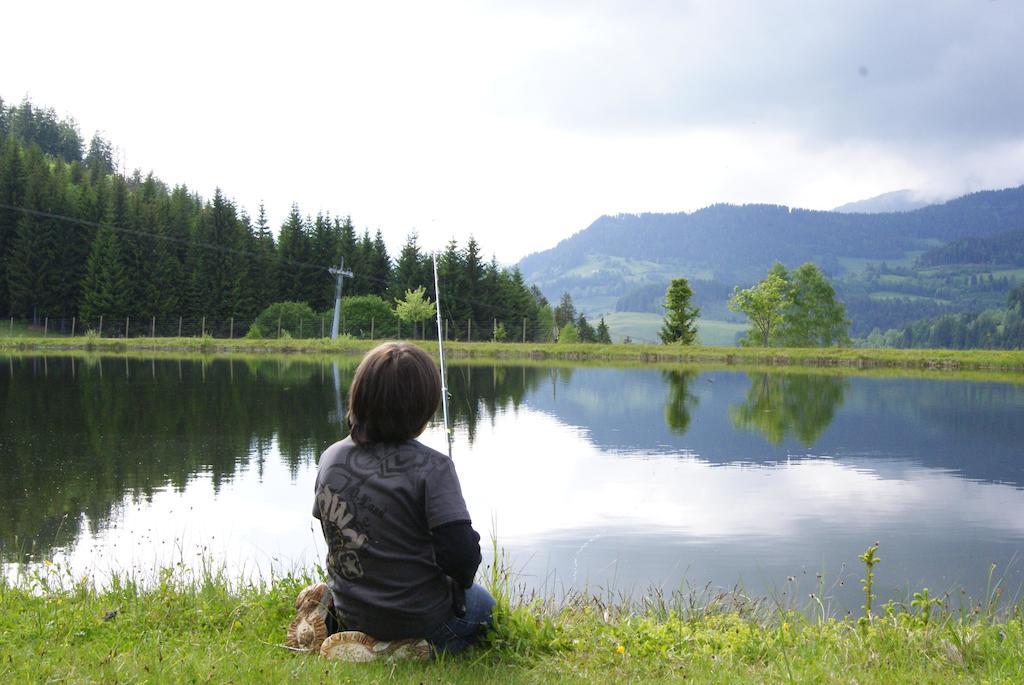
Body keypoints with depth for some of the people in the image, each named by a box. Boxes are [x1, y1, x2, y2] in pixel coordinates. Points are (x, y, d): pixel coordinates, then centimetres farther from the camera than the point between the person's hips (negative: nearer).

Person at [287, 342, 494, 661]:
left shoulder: (331, 458, -6)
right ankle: (419, 649, 4)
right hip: (419, 616, -6)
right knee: (481, 603, 27)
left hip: (349, 610, 7)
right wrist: (460, 579, -1)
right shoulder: (431, 467, -24)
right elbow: (461, 553, -25)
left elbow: (328, 525, 8)